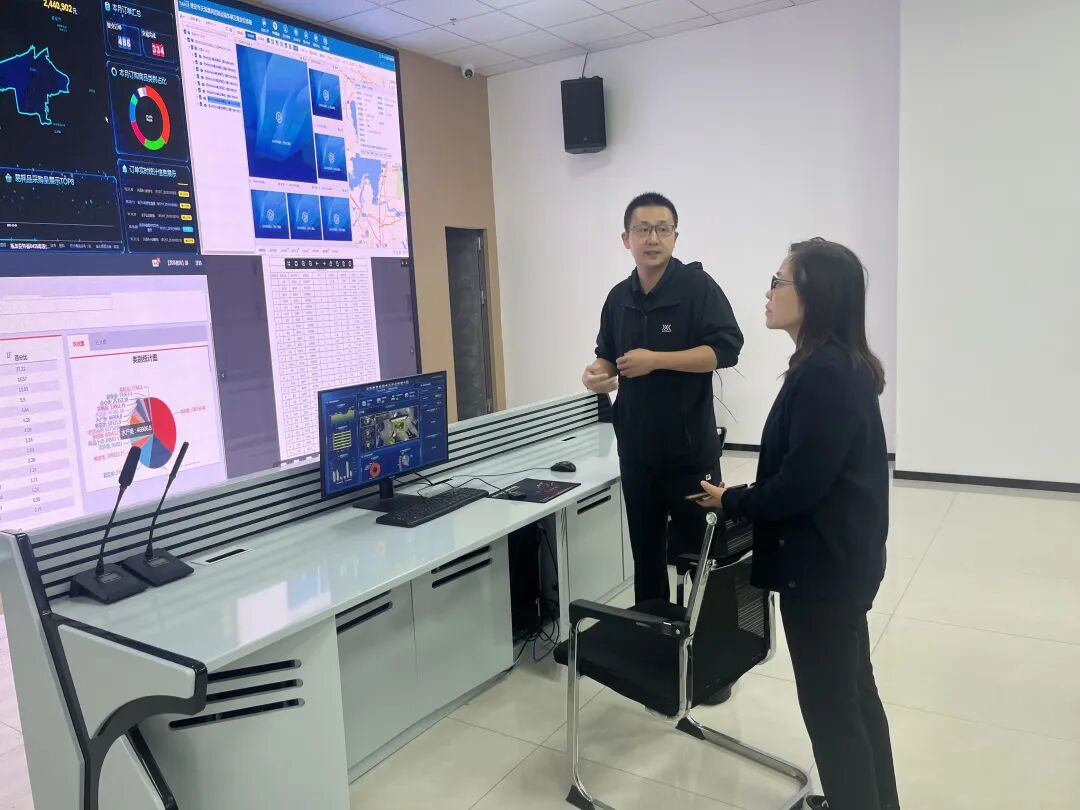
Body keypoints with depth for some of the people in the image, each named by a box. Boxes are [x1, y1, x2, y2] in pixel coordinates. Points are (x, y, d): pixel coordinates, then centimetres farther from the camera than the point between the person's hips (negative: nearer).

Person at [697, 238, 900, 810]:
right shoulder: (839, 364, 8)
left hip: (823, 563, -10)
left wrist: (731, 502, -9)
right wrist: (747, 496, 10)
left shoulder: (823, 373, -24)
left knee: (828, 702, 7)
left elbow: (800, 483, -24)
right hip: (844, 554, 10)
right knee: (853, 689, 24)